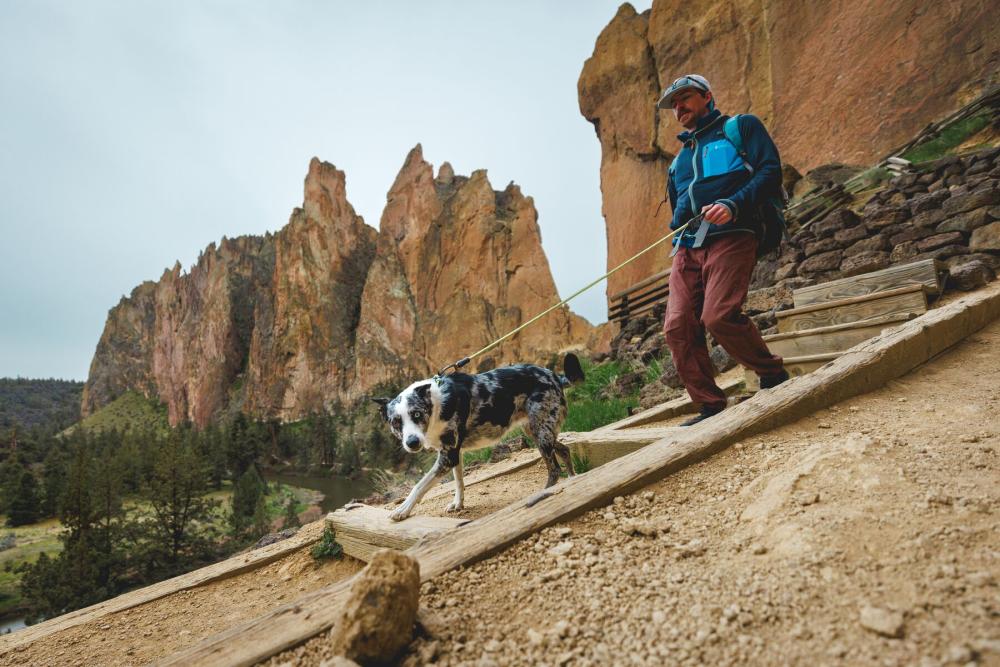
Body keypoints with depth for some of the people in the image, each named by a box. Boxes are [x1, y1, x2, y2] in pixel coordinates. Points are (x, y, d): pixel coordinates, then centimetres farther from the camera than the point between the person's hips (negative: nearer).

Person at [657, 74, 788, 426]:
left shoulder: (742, 126, 14)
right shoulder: (680, 158, 31)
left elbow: (770, 172, 0)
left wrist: (733, 205, -17)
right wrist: (678, 240, 17)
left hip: (730, 237, -6)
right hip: (686, 249, 6)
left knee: (719, 315, -24)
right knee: (677, 327, -10)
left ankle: (773, 375, 2)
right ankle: (711, 406, -1)